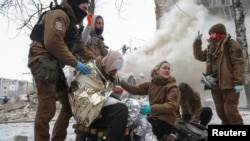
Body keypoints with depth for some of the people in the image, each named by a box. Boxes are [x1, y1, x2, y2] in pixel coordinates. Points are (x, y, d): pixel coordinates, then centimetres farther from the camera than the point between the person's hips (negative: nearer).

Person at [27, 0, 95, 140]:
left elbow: (81, 48, 21)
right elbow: (53, 42, -21)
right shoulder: (58, 15, -8)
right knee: (47, 108, -13)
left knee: (69, 104, 12)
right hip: (43, 62, -10)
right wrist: (75, 63, -19)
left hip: (55, 66, 10)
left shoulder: (71, 23, 23)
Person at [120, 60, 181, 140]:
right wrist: (122, 83, 0)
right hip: (153, 118, 6)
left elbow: (172, 106, -25)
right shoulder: (151, 84, 10)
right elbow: (136, 89, 13)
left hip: (165, 121, -6)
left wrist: (152, 108, -37)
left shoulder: (172, 87, -11)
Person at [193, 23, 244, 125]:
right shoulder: (211, 47, 17)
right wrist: (197, 42, 12)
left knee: (230, 110, -10)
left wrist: (238, 82, -20)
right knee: (220, 110, 10)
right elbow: (199, 56, 25)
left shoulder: (231, 44, -6)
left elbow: (238, 63, -13)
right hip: (215, 84, 8)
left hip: (229, 84, -8)